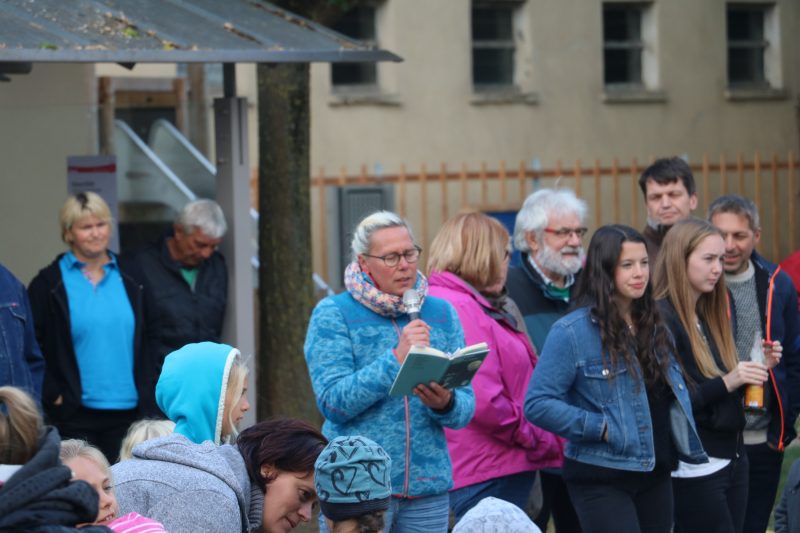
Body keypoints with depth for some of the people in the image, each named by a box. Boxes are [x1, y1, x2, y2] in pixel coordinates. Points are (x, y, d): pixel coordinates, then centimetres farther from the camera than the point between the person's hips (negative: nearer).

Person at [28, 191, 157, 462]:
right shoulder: (49, 283, 0)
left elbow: (145, 341, 14)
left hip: (128, 410, 3)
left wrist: (147, 398, 8)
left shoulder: (130, 278, 11)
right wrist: (52, 395, -9)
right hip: (74, 414, -3)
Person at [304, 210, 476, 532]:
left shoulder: (441, 313, 9)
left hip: (428, 488, 4)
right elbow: (332, 402, -13)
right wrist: (397, 358, -20)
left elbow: (465, 410, 6)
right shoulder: (333, 314, -2)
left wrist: (446, 404, -18)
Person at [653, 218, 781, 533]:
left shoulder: (709, 315, 12)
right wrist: (725, 383, -24)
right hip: (694, 468, -8)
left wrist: (756, 369, 0)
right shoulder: (662, 320, -13)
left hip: (732, 458, 8)